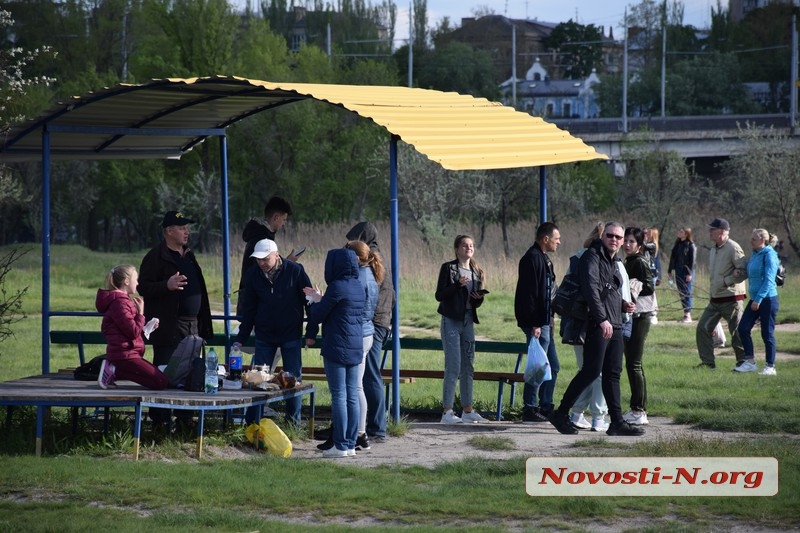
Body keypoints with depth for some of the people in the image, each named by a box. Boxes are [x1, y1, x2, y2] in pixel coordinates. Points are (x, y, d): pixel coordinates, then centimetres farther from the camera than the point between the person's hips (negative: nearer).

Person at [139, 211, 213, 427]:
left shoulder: (188, 255, 18)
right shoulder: (156, 257, -7)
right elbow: (143, 287, -12)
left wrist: (203, 324, 21)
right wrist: (167, 285, -28)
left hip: (192, 326, 8)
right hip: (168, 327, -8)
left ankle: (185, 420, 14)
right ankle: (159, 421, -2)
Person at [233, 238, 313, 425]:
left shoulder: (295, 271, -12)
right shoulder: (253, 274, -4)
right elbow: (248, 309, 3)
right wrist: (240, 339, -1)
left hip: (291, 335, -2)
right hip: (264, 336, 2)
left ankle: (294, 423, 14)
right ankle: (251, 423, 7)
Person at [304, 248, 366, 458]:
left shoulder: (337, 287, -14)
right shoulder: (359, 287, 10)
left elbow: (318, 316, -9)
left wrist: (316, 301, 13)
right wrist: (321, 299, 22)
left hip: (336, 348, -8)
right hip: (356, 348, 8)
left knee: (339, 396, -5)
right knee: (352, 396, 9)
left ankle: (340, 446, -5)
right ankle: (351, 444, 11)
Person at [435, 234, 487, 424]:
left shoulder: (476, 272, 14)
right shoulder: (448, 268, -3)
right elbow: (439, 295, -10)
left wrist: (479, 298, -4)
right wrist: (458, 285, -22)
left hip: (468, 321, 6)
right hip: (451, 321, -6)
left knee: (468, 367, 7)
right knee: (453, 367, -10)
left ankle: (467, 410, 13)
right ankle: (447, 412, -7)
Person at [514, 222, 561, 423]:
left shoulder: (543, 258, 17)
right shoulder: (532, 259, -15)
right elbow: (529, 294, -20)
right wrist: (535, 324, -23)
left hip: (544, 322, 11)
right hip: (536, 323, -10)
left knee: (552, 367, 13)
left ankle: (546, 408, 20)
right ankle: (529, 410, -2)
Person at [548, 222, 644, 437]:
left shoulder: (615, 261, 22)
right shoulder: (592, 256, -7)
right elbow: (591, 288, -19)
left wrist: (623, 306, 13)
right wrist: (602, 319, -27)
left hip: (615, 325, 9)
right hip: (597, 325, -9)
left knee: (613, 374, 7)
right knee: (591, 371, -10)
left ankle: (617, 422, 8)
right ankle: (561, 414, -2)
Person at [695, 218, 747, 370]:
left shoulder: (733, 248, -14)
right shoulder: (713, 250, 14)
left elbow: (744, 272, -20)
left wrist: (726, 281, -18)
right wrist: (711, 293, 8)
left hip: (731, 299, -9)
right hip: (715, 299, 9)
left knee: (737, 332, -2)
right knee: (703, 328, 4)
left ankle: (743, 362, 10)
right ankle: (708, 362, 10)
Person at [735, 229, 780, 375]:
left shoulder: (769, 255, -13)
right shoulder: (754, 254, 12)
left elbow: (769, 280, -18)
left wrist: (758, 299, -20)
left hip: (767, 299, -9)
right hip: (755, 299, 9)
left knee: (767, 333, -2)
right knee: (743, 329, 3)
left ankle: (770, 367, 5)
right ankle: (750, 362, 12)